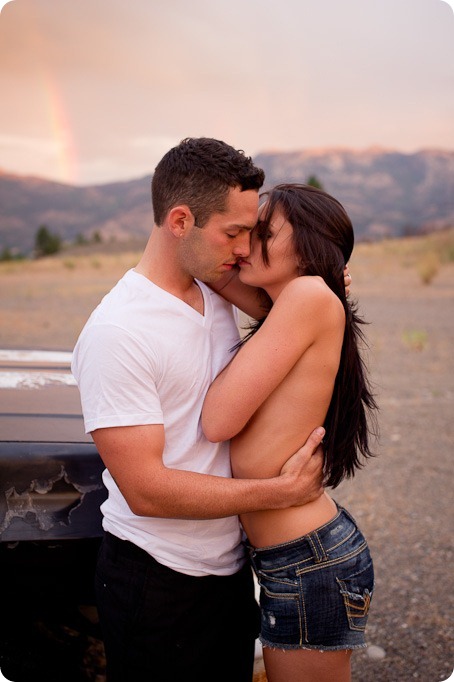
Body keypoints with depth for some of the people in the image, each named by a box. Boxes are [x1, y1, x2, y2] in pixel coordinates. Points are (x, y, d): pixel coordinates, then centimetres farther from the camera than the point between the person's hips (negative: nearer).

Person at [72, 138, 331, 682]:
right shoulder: (117, 333, -22)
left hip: (230, 567, 8)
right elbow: (146, 489, -24)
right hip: (156, 584, -7)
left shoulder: (219, 297, 3)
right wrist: (281, 490, -20)